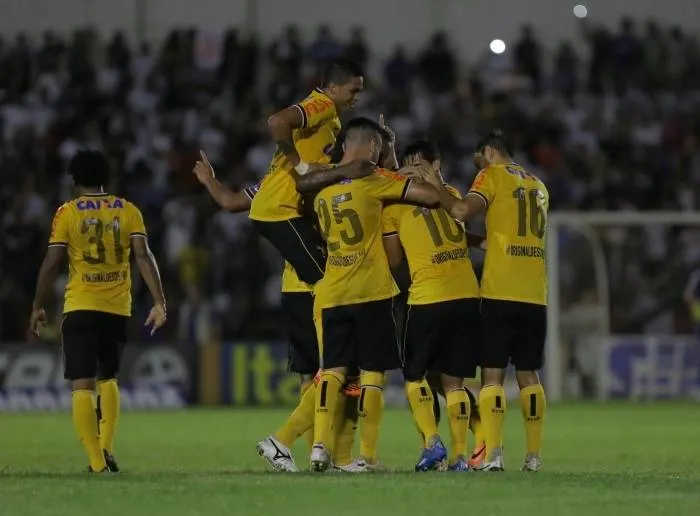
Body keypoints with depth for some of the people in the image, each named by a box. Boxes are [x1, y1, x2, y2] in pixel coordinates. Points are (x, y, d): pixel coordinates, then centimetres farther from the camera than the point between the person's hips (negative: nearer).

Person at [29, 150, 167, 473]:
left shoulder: (67, 213, -1)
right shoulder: (127, 211, 5)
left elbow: (51, 263, -4)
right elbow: (143, 257, -5)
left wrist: (38, 307, 5)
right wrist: (159, 302, -5)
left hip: (80, 307, -3)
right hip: (118, 307, 3)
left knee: (82, 385, -4)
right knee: (108, 378, 22)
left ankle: (97, 461, -17)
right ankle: (106, 449, 8)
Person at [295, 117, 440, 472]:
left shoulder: (320, 190, 11)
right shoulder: (373, 180, -7)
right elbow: (431, 196, -11)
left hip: (331, 296, 5)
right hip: (372, 293, -5)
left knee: (333, 369, 7)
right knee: (372, 372, 1)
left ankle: (320, 444, -9)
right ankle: (367, 456, -1)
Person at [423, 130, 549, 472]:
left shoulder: (492, 175, 1)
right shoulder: (538, 186, 20)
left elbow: (463, 211, -15)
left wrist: (435, 187, -1)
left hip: (500, 292, -5)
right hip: (535, 295, 5)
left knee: (493, 374, -4)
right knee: (528, 374, 10)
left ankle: (493, 454, -14)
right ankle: (533, 456, 7)